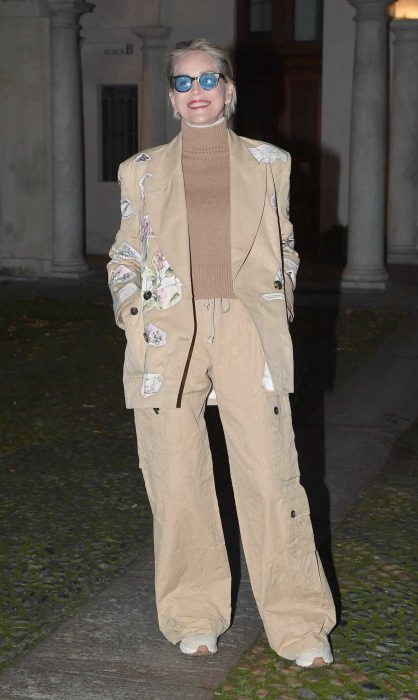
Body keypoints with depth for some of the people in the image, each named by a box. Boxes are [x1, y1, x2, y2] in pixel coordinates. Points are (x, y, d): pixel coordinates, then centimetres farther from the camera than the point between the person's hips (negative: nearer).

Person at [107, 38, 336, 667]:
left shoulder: (268, 163, 13)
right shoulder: (143, 170, 14)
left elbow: (285, 244, 20)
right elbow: (124, 254, 18)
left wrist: (283, 303, 8)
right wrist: (127, 304, 1)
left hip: (248, 332, -1)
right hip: (167, 336, 1)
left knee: (271, 477, -6)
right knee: (176, 483, 2)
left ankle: (299, 624, 5)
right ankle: (194, 617, 17)